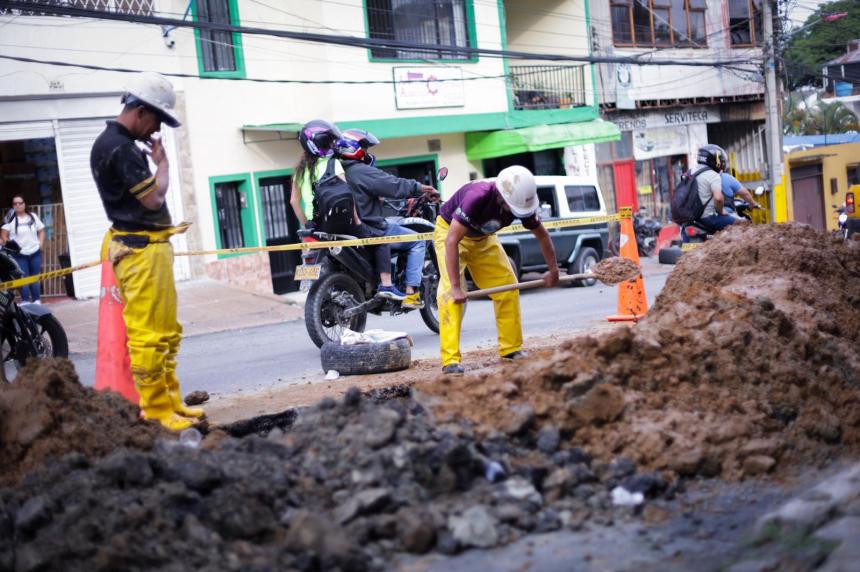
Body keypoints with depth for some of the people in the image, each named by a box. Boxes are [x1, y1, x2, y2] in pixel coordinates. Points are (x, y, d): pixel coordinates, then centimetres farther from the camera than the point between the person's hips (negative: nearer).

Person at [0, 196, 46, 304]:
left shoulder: (33, 216, 7)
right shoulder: (10, 219, -3)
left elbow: (41, 231, 13)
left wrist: (40, 244, 2)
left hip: (35, 253, 3)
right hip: (19, 255, -3)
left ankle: (36, 300, 16)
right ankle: (25, 301, 1)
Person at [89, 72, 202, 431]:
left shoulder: (125, 144, 17)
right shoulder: (119, 148, -16)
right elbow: (154, 198, -17)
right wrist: (162, 162, -5)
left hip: (151, 246, 11)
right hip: (140, 249, -11)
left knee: (167, 333, 15)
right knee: (148, 336, -6)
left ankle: (171, 403, 23)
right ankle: (157, 413, -1)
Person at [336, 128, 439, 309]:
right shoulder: (361, 171, -17)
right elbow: (394, 185, -20)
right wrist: (424, 189, -10)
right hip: (373, 229, -10)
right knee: (417, 241, -1)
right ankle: (411, 293, -9)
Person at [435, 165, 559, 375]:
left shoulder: (521, 202, -21)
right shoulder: (477, 197, -39)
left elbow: (542, 235, -1)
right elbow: (451, 241, -38)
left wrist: (553, 270, 4)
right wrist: (456, 286, -40)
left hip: (483, 238, 6)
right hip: (449, 231, -6)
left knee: (508, 287, 1)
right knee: (450, 294, -21)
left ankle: (511, 349, 14)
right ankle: (450, 361, -22)